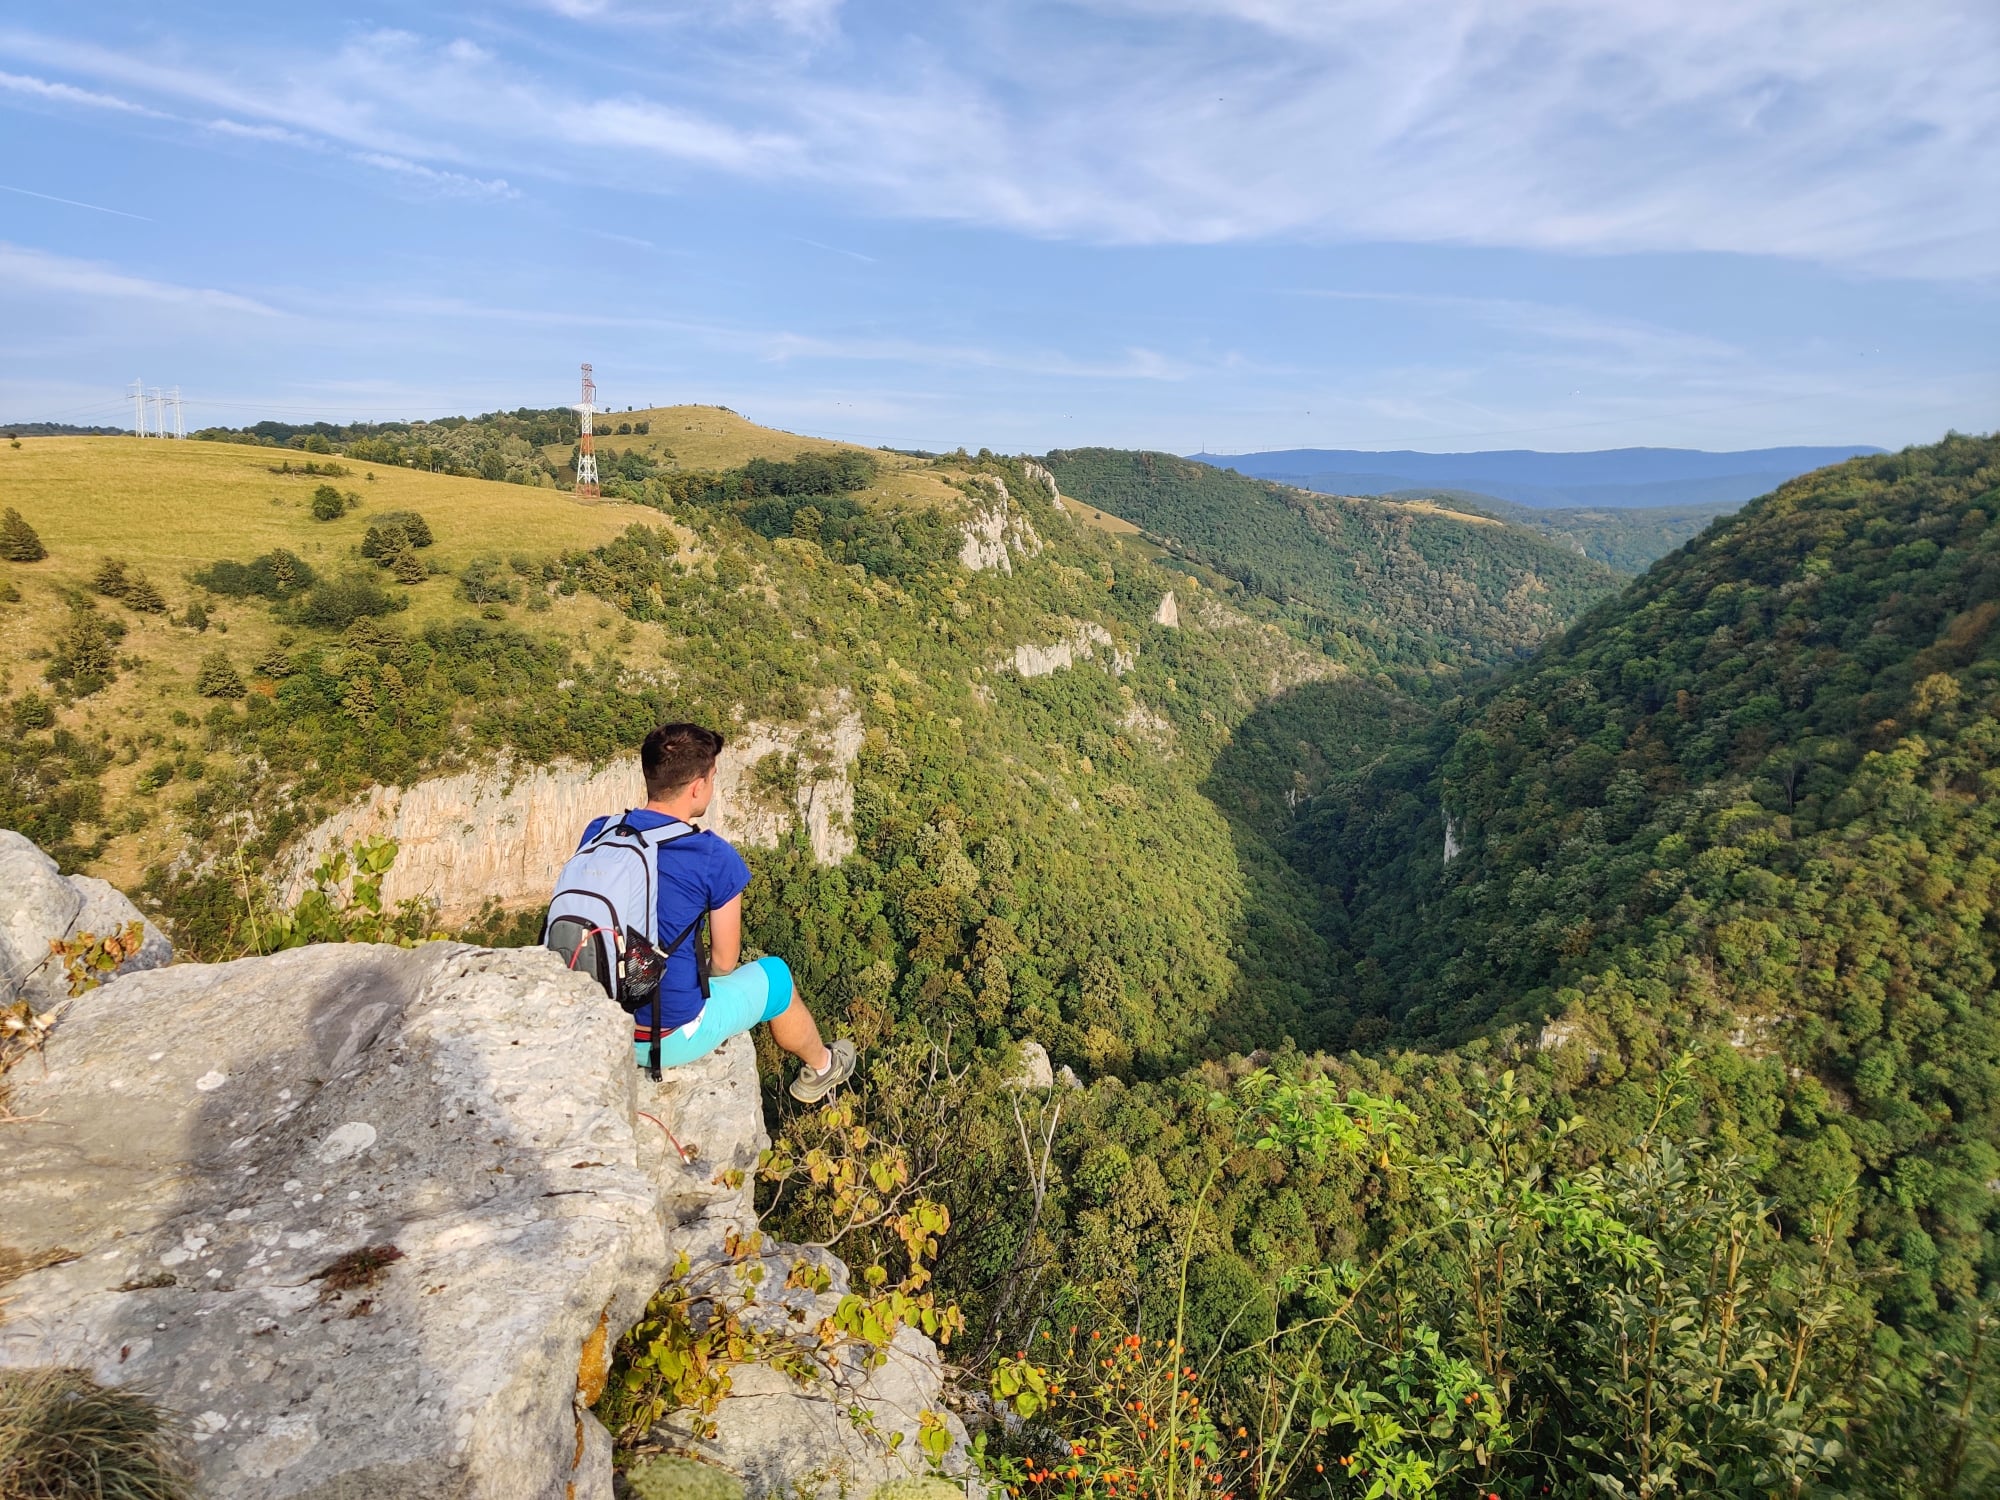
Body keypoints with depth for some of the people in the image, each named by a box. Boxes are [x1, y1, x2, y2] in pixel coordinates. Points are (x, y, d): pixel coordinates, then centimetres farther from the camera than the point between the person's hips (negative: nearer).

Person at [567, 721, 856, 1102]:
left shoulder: (596, 833, -4)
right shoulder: (714, 857, -19)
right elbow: (724, 962, -8)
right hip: (670, 1036, -5)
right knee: (775, 975, 20)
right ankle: (819, 1068, 46)